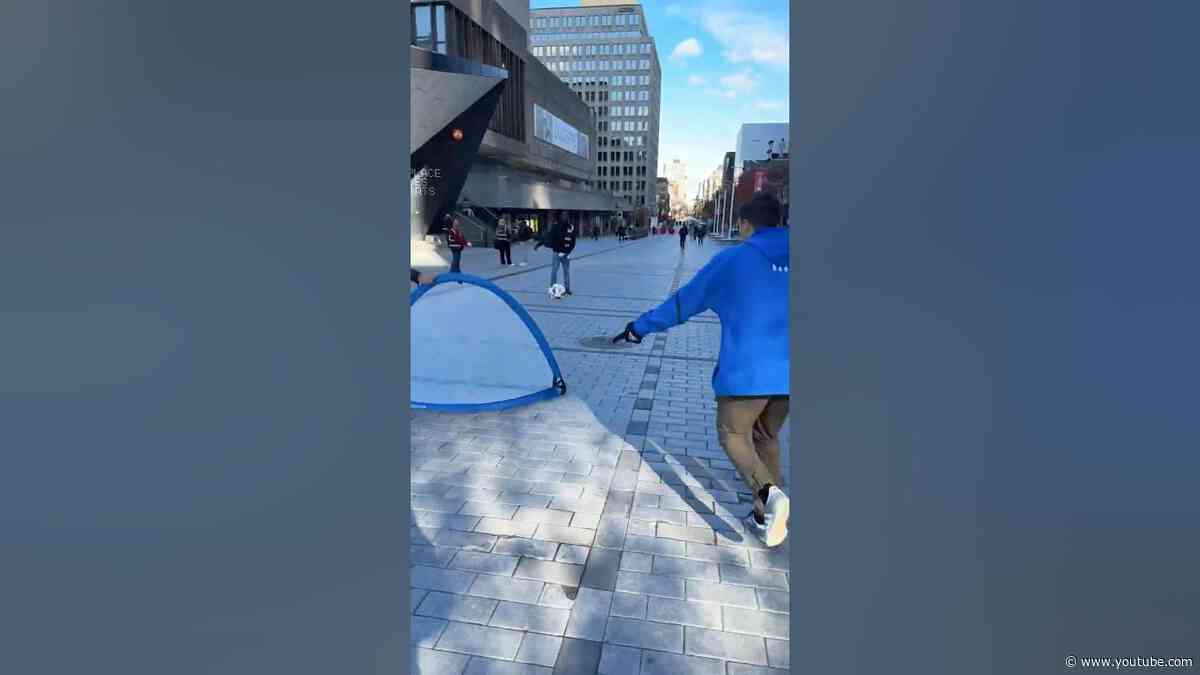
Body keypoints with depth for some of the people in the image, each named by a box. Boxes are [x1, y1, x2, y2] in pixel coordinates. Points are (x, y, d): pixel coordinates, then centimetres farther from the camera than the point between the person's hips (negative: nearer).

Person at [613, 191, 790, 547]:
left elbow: (683, 302, 2)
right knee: (766, 438, 22)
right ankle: (766, 515, 25)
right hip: (785, 375, 5)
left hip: (746, 372, -4)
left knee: (734, 436, 14)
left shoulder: (731, 260, -5)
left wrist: (639, 327, 13)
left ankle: (769, 494, -11)